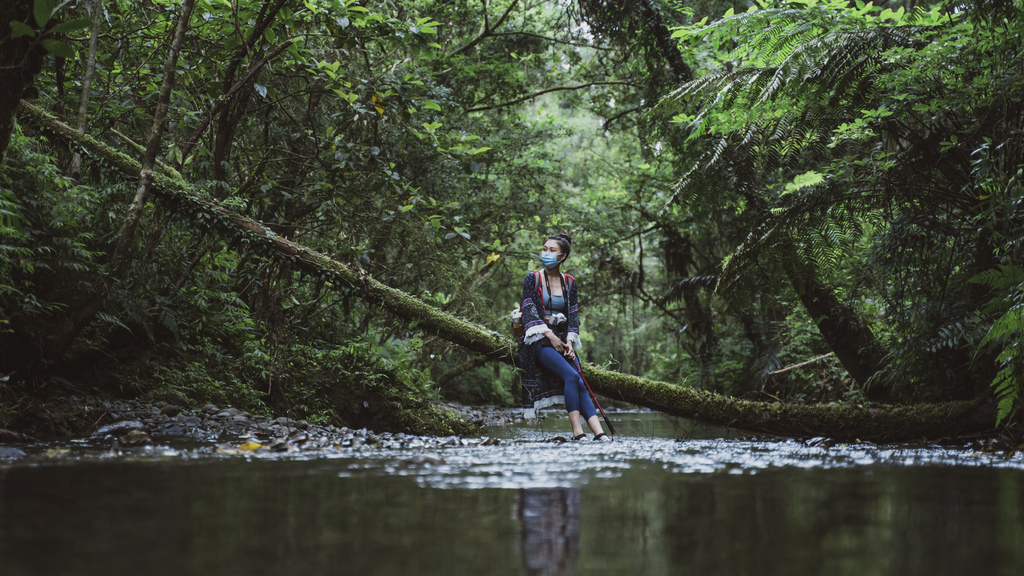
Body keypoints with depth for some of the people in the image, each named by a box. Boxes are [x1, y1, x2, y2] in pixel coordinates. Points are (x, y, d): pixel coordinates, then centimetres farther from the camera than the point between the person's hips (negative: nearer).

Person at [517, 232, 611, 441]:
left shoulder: (569, 282, 13)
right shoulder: (532, 279, 2)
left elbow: (573, 314, 9)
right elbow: (529, 311, -6)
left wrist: (570, 342, -7)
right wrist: (550, 336, -14)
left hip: (562, 340, 4)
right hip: (539, 340, -4)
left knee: (578, 384, -16)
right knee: (571, 376, -27)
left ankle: (599, 433, -27)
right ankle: (577, 432, -30)